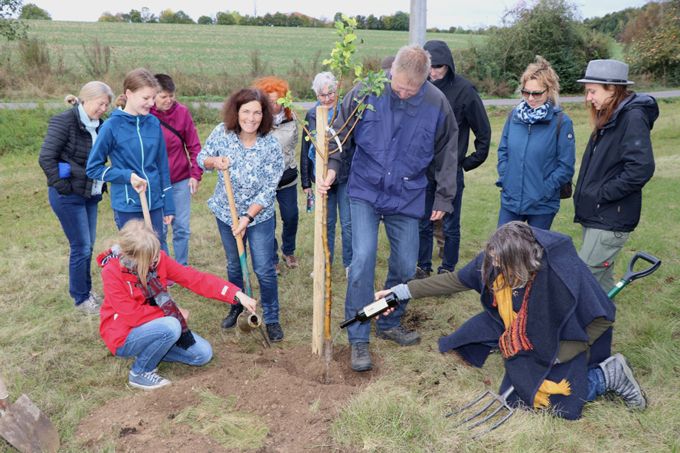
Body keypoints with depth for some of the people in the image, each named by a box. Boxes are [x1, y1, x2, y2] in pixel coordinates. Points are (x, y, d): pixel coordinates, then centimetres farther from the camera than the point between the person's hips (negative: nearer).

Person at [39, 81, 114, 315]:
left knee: (88, 245, 14)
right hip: (69, 197, -7)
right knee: (81, 247, -1)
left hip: (90, 194, 7)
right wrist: (64, 188, -15)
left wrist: (101, 184, 4)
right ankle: (81, 299, 15)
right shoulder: (64, 121, -14)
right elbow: (46, 158, -17)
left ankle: (86, 291, 30)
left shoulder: (98, 125, 6)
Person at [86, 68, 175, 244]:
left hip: (154, 203, 4)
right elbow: (93, 168, -4)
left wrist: (168, 205, 8)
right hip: (127, 206, -4)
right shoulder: (112, 126, -10)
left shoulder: (154, 123, 1)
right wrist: (126, 176, -17)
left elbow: (162, 165, 7)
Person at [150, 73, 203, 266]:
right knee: (159, 230, 6)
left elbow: (194, 145, 2)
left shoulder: (182, 112, -3)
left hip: (181, 180, 2)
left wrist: (196, 174, -2)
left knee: (182, 228, 8)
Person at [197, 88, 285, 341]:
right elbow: (202, 158, 2)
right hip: (226, 213, 3)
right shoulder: (222, 133, -11)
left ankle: (271, 319, 18)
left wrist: (247, 218, -21)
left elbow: (268, 191, -17)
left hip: (259, 216, -3)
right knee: (234, 266, 19)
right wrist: (214, 161, -21)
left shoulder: (271, 146, -19)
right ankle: (236, 308, 41)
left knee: (264, 270, 0)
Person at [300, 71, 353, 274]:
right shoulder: (311, 115, 4)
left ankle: (349, 264, 21)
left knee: (348, 223, 4)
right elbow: (305, 151, 9)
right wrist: (306, 181, 8)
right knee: (326, 223, 13)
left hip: (346, 176, -3)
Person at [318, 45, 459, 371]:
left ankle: (390, 323, 34)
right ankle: (358, 339, 2)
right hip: (365, 193, -2)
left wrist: (444, 197, 8)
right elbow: (340, 131, -1)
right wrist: (331, 166, -16)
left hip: (406, 198, 2)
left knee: (405, 266, 9)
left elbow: (446, 154, 4)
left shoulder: (437, 104, -8)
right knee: (363, 258, -14)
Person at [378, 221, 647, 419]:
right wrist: (402, 291, -14)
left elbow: (602, 318, -22)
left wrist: (560, 354, -20)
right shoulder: (495, 259, -21)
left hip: (563, 342, -5)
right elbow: (456, 280, -9)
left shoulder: (562, 272, -35)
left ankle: (607, 375, 8)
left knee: (558, 402, -14)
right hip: (525, 336, 5)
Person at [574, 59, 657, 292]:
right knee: (600, 278, 18)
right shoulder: (609, 117, 11)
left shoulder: (633, 117, -15)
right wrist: (585, 194, 8)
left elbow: (641, 168, -25)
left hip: (610, 221, -9)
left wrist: (602, 193, -18)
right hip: (595, 216, 9)